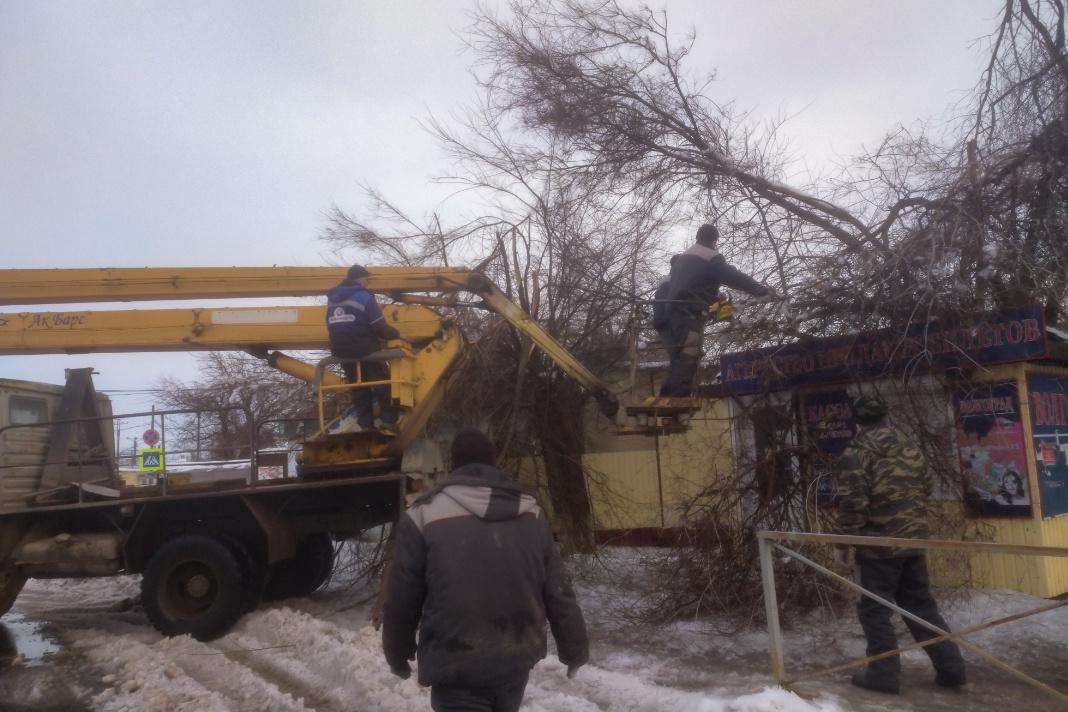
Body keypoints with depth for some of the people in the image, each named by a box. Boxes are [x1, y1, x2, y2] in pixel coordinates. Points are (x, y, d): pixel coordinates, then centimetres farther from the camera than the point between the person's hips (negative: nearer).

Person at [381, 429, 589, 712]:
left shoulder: (424, 516, -9)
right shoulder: (531, 512, 4)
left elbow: (400, 601, -3)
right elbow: (559, 592, 6)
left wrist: (397, 655, 13)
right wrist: (575, 649, 16)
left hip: (456, 667, -5)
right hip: (517, 659, 5)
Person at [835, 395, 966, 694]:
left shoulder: (856, 453, -12)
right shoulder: (910, 447, 10)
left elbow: (851, 502, -17)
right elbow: (926, 487, 18)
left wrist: (843, 543, -8)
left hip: (878, 543, -7)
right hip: (915, 538, 7)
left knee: (875, 608, 4)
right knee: (920, 603, 18)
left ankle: (884, 673, 7)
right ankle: (950, 666, 19)